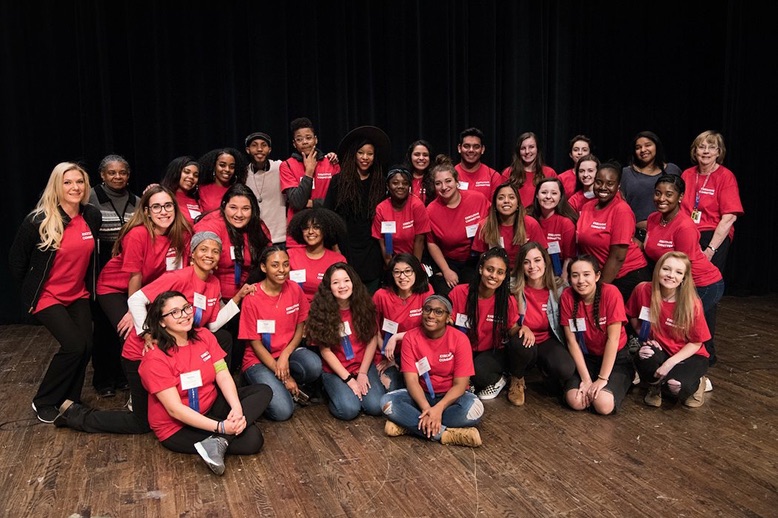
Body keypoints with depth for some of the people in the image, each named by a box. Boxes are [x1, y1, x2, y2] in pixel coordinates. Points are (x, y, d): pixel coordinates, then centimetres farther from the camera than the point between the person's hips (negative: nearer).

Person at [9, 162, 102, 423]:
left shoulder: (92, 216, -5)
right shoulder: (38, 221, -18)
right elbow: (16, 260, -5)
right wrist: (30, 292, 3)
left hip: (78, 295, 5)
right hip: (47, 296, -5)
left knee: (86, 346, -5)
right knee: (74, 346, -15)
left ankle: (69, 401, 18)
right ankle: (43, 403, 7)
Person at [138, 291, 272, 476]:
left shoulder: (204, 336, -2)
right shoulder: (155, 359, -21)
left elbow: (223, 376, -7)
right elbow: (175, 409, -24)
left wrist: (237, 408, -26)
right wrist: (220, 427, -29)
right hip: (178, 428, -8)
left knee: (263, 391, -11)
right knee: (252, 439, -25)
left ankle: (218, 441, -22)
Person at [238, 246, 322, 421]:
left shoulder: (295, 289, -4)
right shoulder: (252, 298, -15)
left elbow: (299, 328, 3)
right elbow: (255, 343, -11)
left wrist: (285, 355, -16)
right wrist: (284, 376, -15)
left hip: (288, 352, 4)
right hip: (259, 360, -3)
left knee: (314, 366, -31)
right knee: (282, 411, -24)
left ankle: (292, 387, 1)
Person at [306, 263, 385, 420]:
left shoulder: (363, 305, -6)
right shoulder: (321, 310, -13)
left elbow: (373, 339, -2)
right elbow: (326, 351, -12)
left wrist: (363, 373, -9)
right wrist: (349, 379, -15)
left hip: (364, 366, 2)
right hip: (335, 370, -2)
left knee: (376, 406, -19)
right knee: (349, 410, -24)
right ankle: (332, 391, 8)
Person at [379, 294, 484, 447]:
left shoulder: (459, 339, -14)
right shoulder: (411, 337, -10)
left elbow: (460, 384, -16)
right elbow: (411, 380, -15)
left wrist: (438, 408, -32)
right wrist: (426, 408, -32)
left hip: (449, 396, -1)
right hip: (421, 395, 1)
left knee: (475, 409, -34)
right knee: (388, 402, -27)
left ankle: (408, 425, -24)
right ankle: (447, 434, -28)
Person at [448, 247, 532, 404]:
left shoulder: (508, 301, -7)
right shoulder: (459, 293, -12)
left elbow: (512, 330, 1)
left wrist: (523, 328, -22)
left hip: (494, 353, 2)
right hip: (465, 352, -2)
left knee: (522, 343, -30)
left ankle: (517, 381, 2)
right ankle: (496, 380, 1)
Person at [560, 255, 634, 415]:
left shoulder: (611, 293, -20)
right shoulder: (567, 296, -13)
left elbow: (613, 338, -19)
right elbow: (571, 340, -11)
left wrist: (602, 379, -20)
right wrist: (586, 379, -16)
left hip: (615, 358, -2)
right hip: (585, 358, 2)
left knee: (604, 405, -24)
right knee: (575, 401, -22)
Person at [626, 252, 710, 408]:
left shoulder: (692, 304, -20)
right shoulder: (643, 290, -16)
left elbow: (696, 343, -10)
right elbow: (633, 317, 5)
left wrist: (670, 363, -21)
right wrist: (646, 339, -10)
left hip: (688, 355, -1)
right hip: (659, 350, 2)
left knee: (677, 387, -31)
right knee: (645, 358, -34)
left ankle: (696, 381, 9)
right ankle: (655, 385, 2)